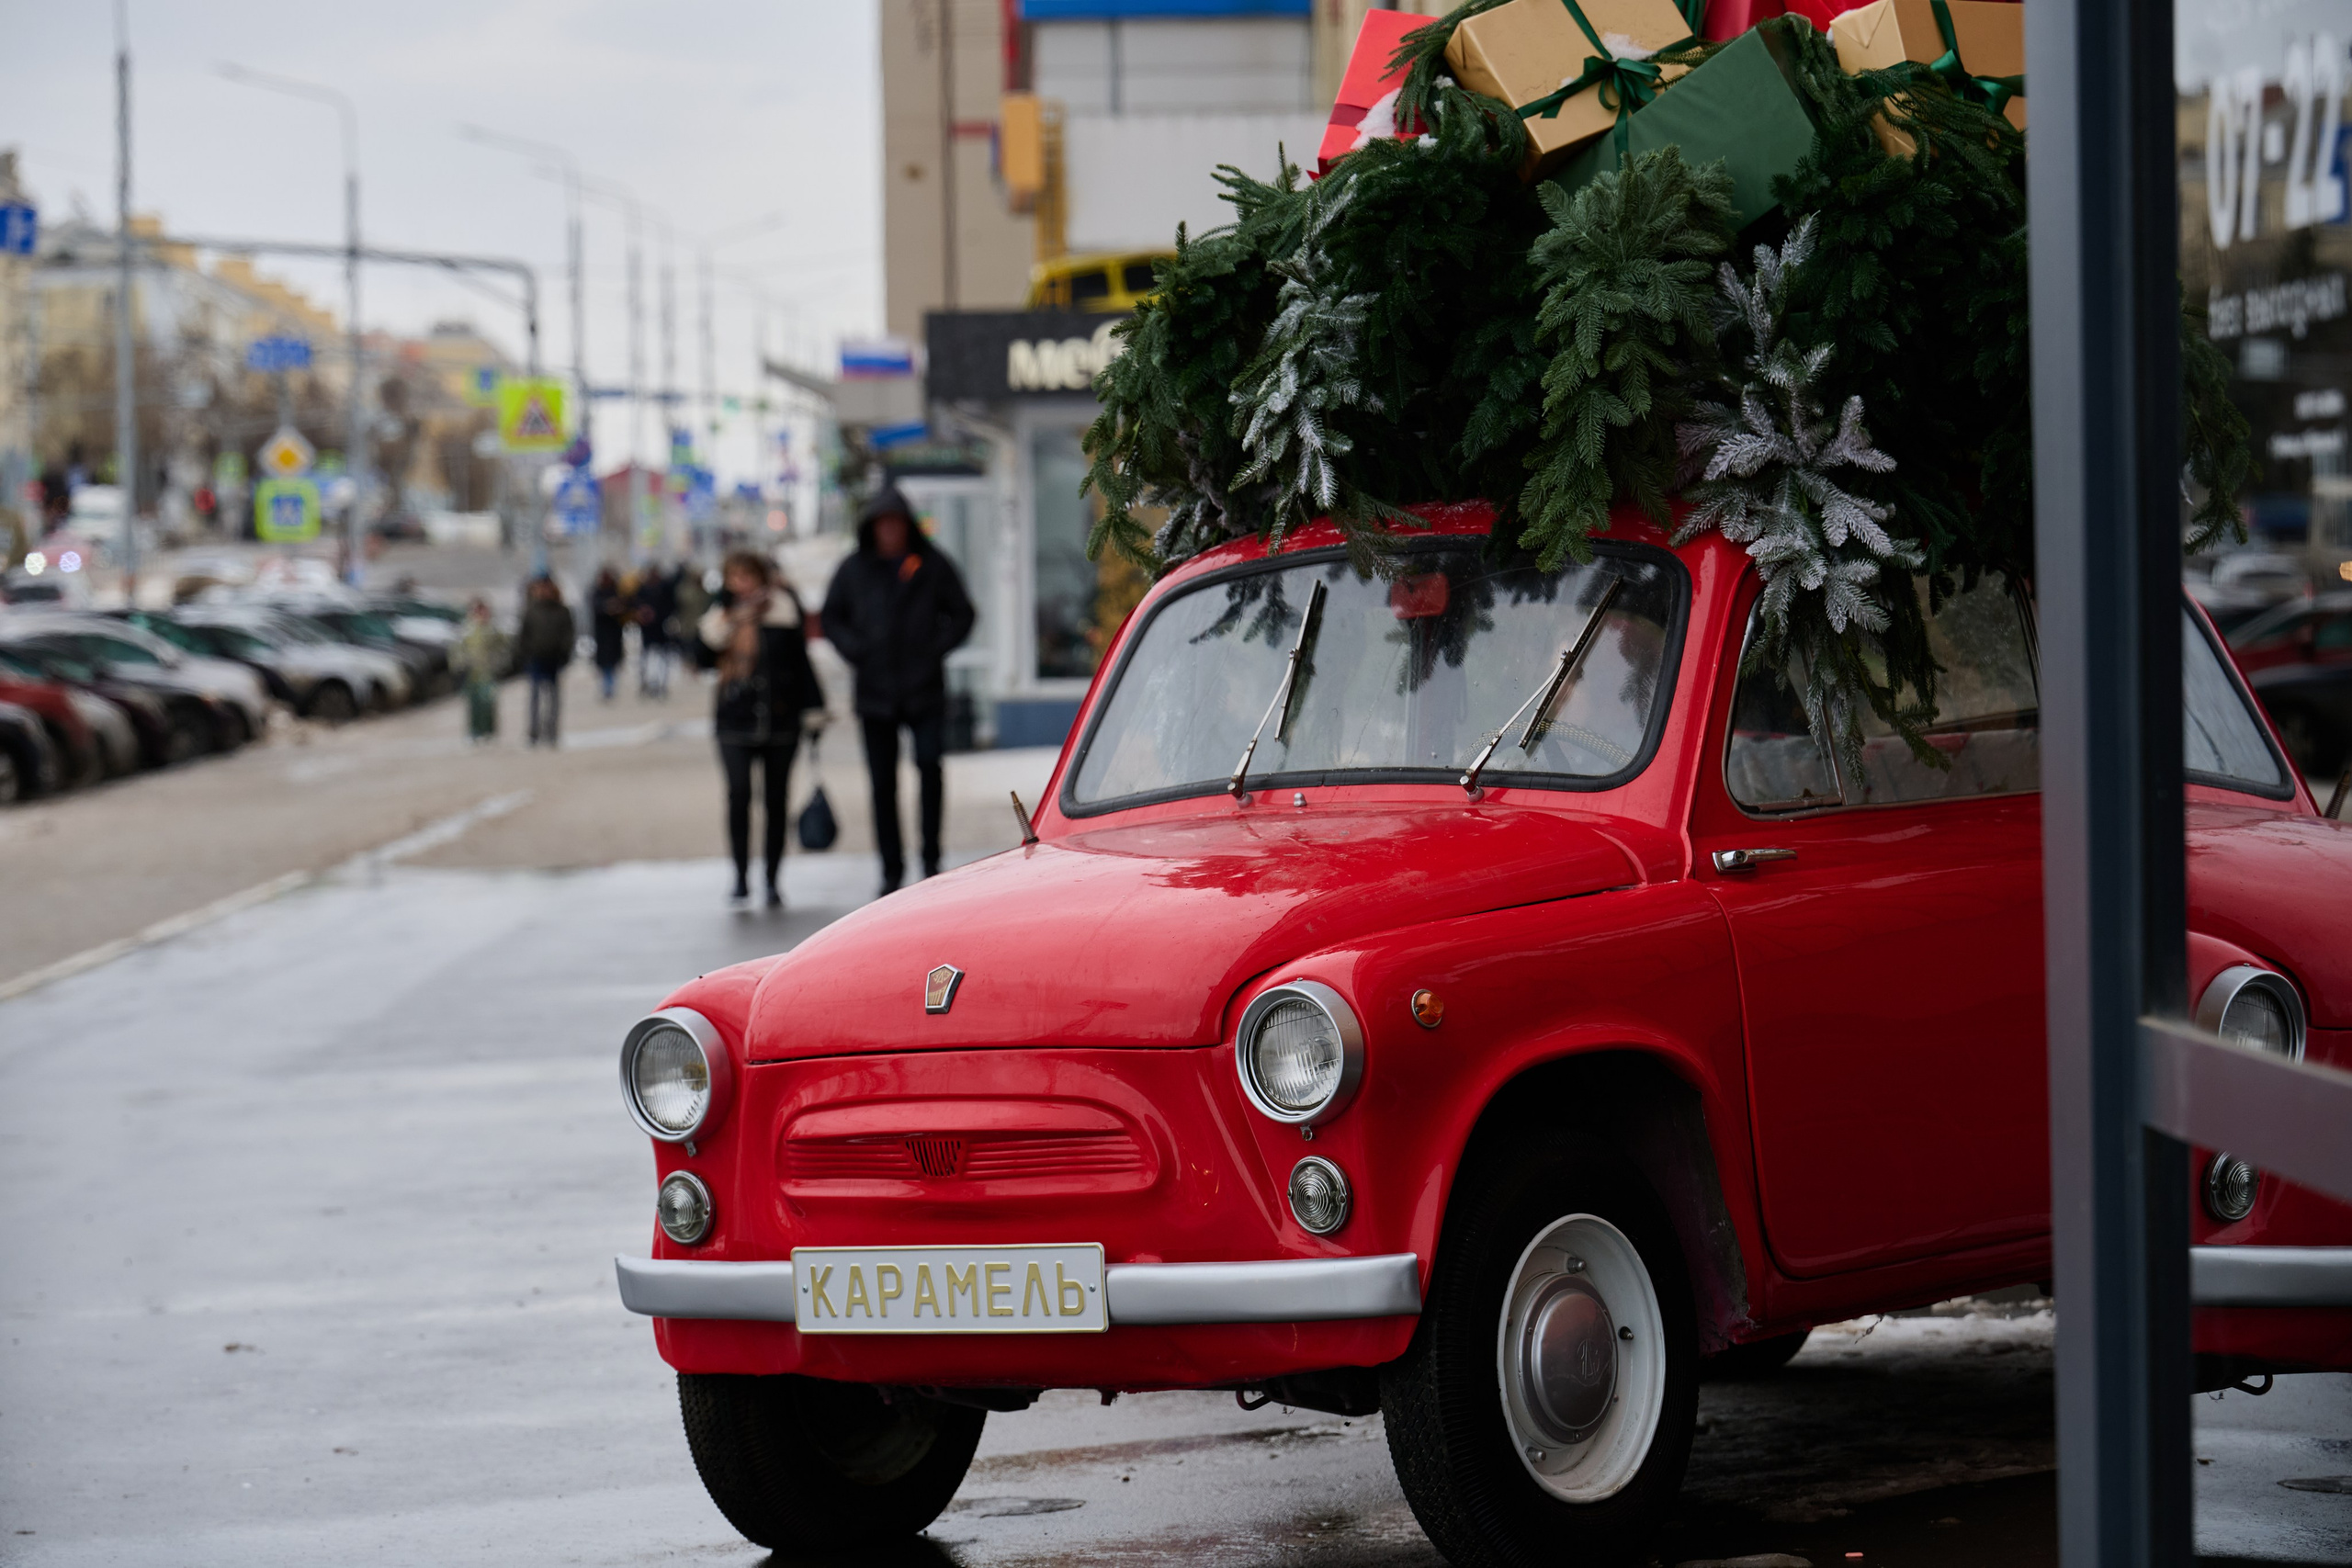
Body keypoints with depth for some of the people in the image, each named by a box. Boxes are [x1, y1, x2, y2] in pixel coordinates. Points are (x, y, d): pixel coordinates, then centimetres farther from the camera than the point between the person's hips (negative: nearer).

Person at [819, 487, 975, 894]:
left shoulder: (932, 566, 4)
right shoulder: (853, 570, 8)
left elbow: (962, 614, 8)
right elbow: (832, 618, 15)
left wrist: (936, 648, -6)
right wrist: (855, 652, -1)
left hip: (924, 691, -2)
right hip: (875, 691, 2)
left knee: (930, 763, -17)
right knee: (882, 781, 3)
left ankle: (931, 857, -6)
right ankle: (891, 870, 10)